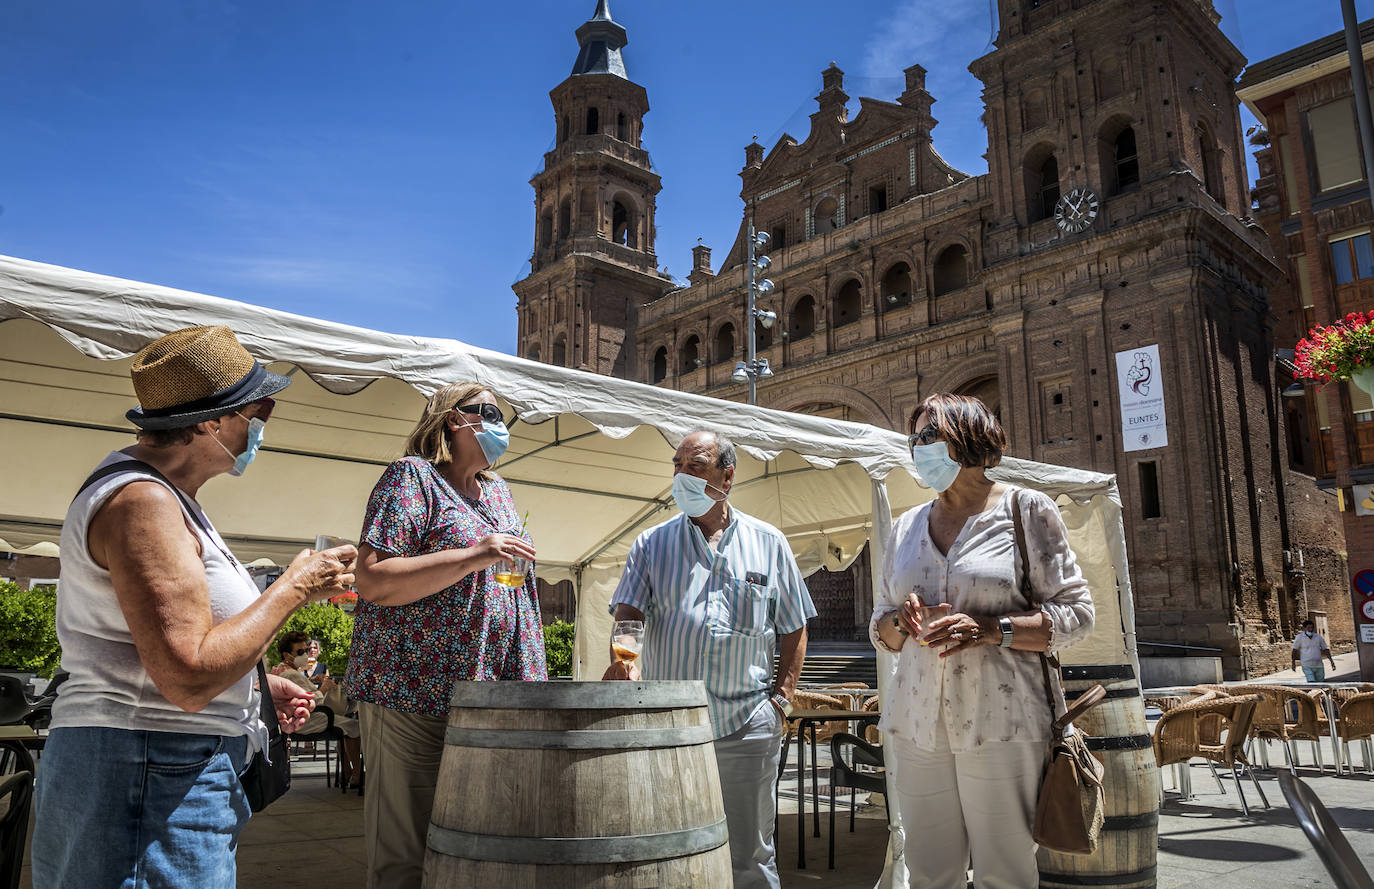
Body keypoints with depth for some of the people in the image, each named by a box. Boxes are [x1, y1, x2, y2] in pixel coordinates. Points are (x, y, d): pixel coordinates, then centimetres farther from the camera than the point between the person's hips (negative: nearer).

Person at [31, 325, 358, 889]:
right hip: (149, 777, -10)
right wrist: (294, 589, -16)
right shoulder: (142, 502, -20)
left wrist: (258, 684, 20)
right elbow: (190, 679, -26)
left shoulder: (164, 496, 15)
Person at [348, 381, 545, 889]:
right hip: (415, 694, -7)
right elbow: (372, 581, -14)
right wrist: (474, 556, -21)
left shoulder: (498, 491, 19)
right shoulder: (412, 476, -4)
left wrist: (529, 677, 19)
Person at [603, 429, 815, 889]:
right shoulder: (651, 544, 5)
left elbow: (794, 629, 10)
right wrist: (622, 662, -25)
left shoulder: (768, 544, 6)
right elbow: (628, 614, -5)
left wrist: (782, 697, 1)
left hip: (746, 729, 0)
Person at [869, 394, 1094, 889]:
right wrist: (901, 623, -4)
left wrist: (989, 629, -16)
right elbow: (879, 629, 20)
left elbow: (1076, 612, -1)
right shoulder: (907, 527, 15)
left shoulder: (1025, 509, 2)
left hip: (999, 723, -4)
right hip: (916, 723, 4)